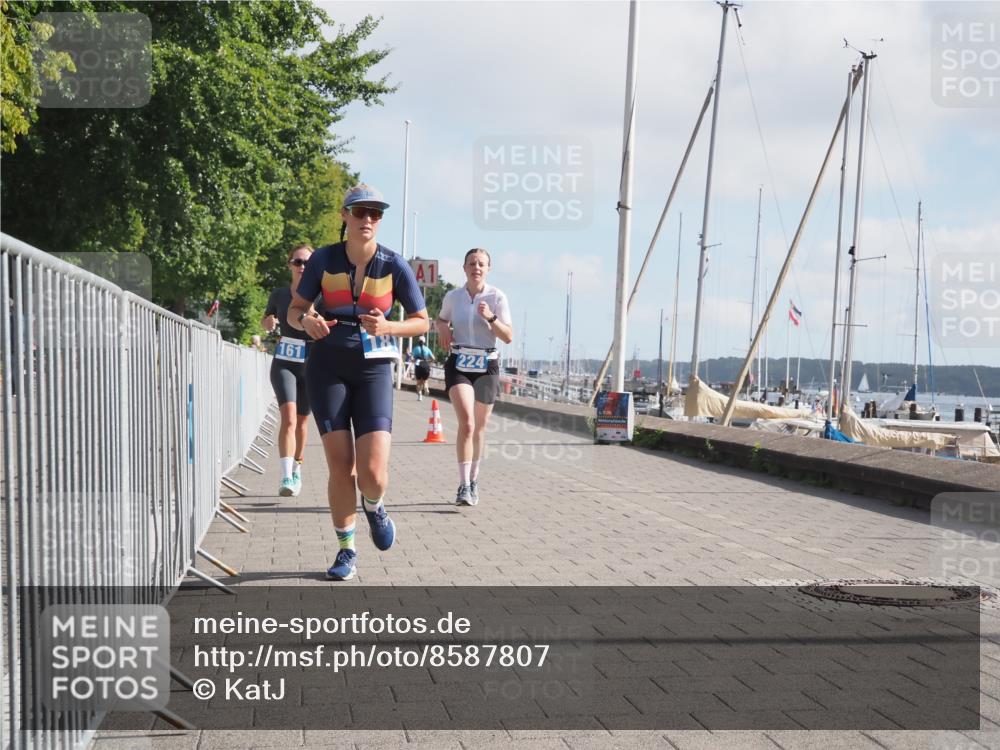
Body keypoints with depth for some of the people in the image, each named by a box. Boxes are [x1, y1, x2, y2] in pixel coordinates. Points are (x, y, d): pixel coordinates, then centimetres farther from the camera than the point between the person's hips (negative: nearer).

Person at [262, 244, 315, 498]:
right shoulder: (279, 295, 2)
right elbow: (265, 322, 19)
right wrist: (268, 323, -4)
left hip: (311, 365, 1)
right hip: (283, 364, -1)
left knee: (301, 421, 12)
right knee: (288, 417, -19)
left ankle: (297, 470, 33)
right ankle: (286, 477, -27)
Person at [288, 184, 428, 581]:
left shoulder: (394, 265, -5)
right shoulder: (323, 259, -3)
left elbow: (421, 321, 3)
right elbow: (294, 310, 7)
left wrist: (387, 327, -17)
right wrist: (307, 320, -18)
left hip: (373, 369, -1)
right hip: (327, 366, 1)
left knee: (373, 474, -13)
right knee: (340, 465, -4)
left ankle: (374, 506, 25)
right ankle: (346, 551, 16)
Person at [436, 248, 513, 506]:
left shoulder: (497, 297, -2)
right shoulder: (452, 297, 5)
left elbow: (508, 337, -5)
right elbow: (441, 320, 25)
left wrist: (491, 318, -22)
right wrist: (443, 329, 2)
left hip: (486, 366, 0)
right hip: (458, 364, 0)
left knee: (478, 428, 10)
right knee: (466, 423, -20)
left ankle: (473, 481, 29)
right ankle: (464, 486, -21)